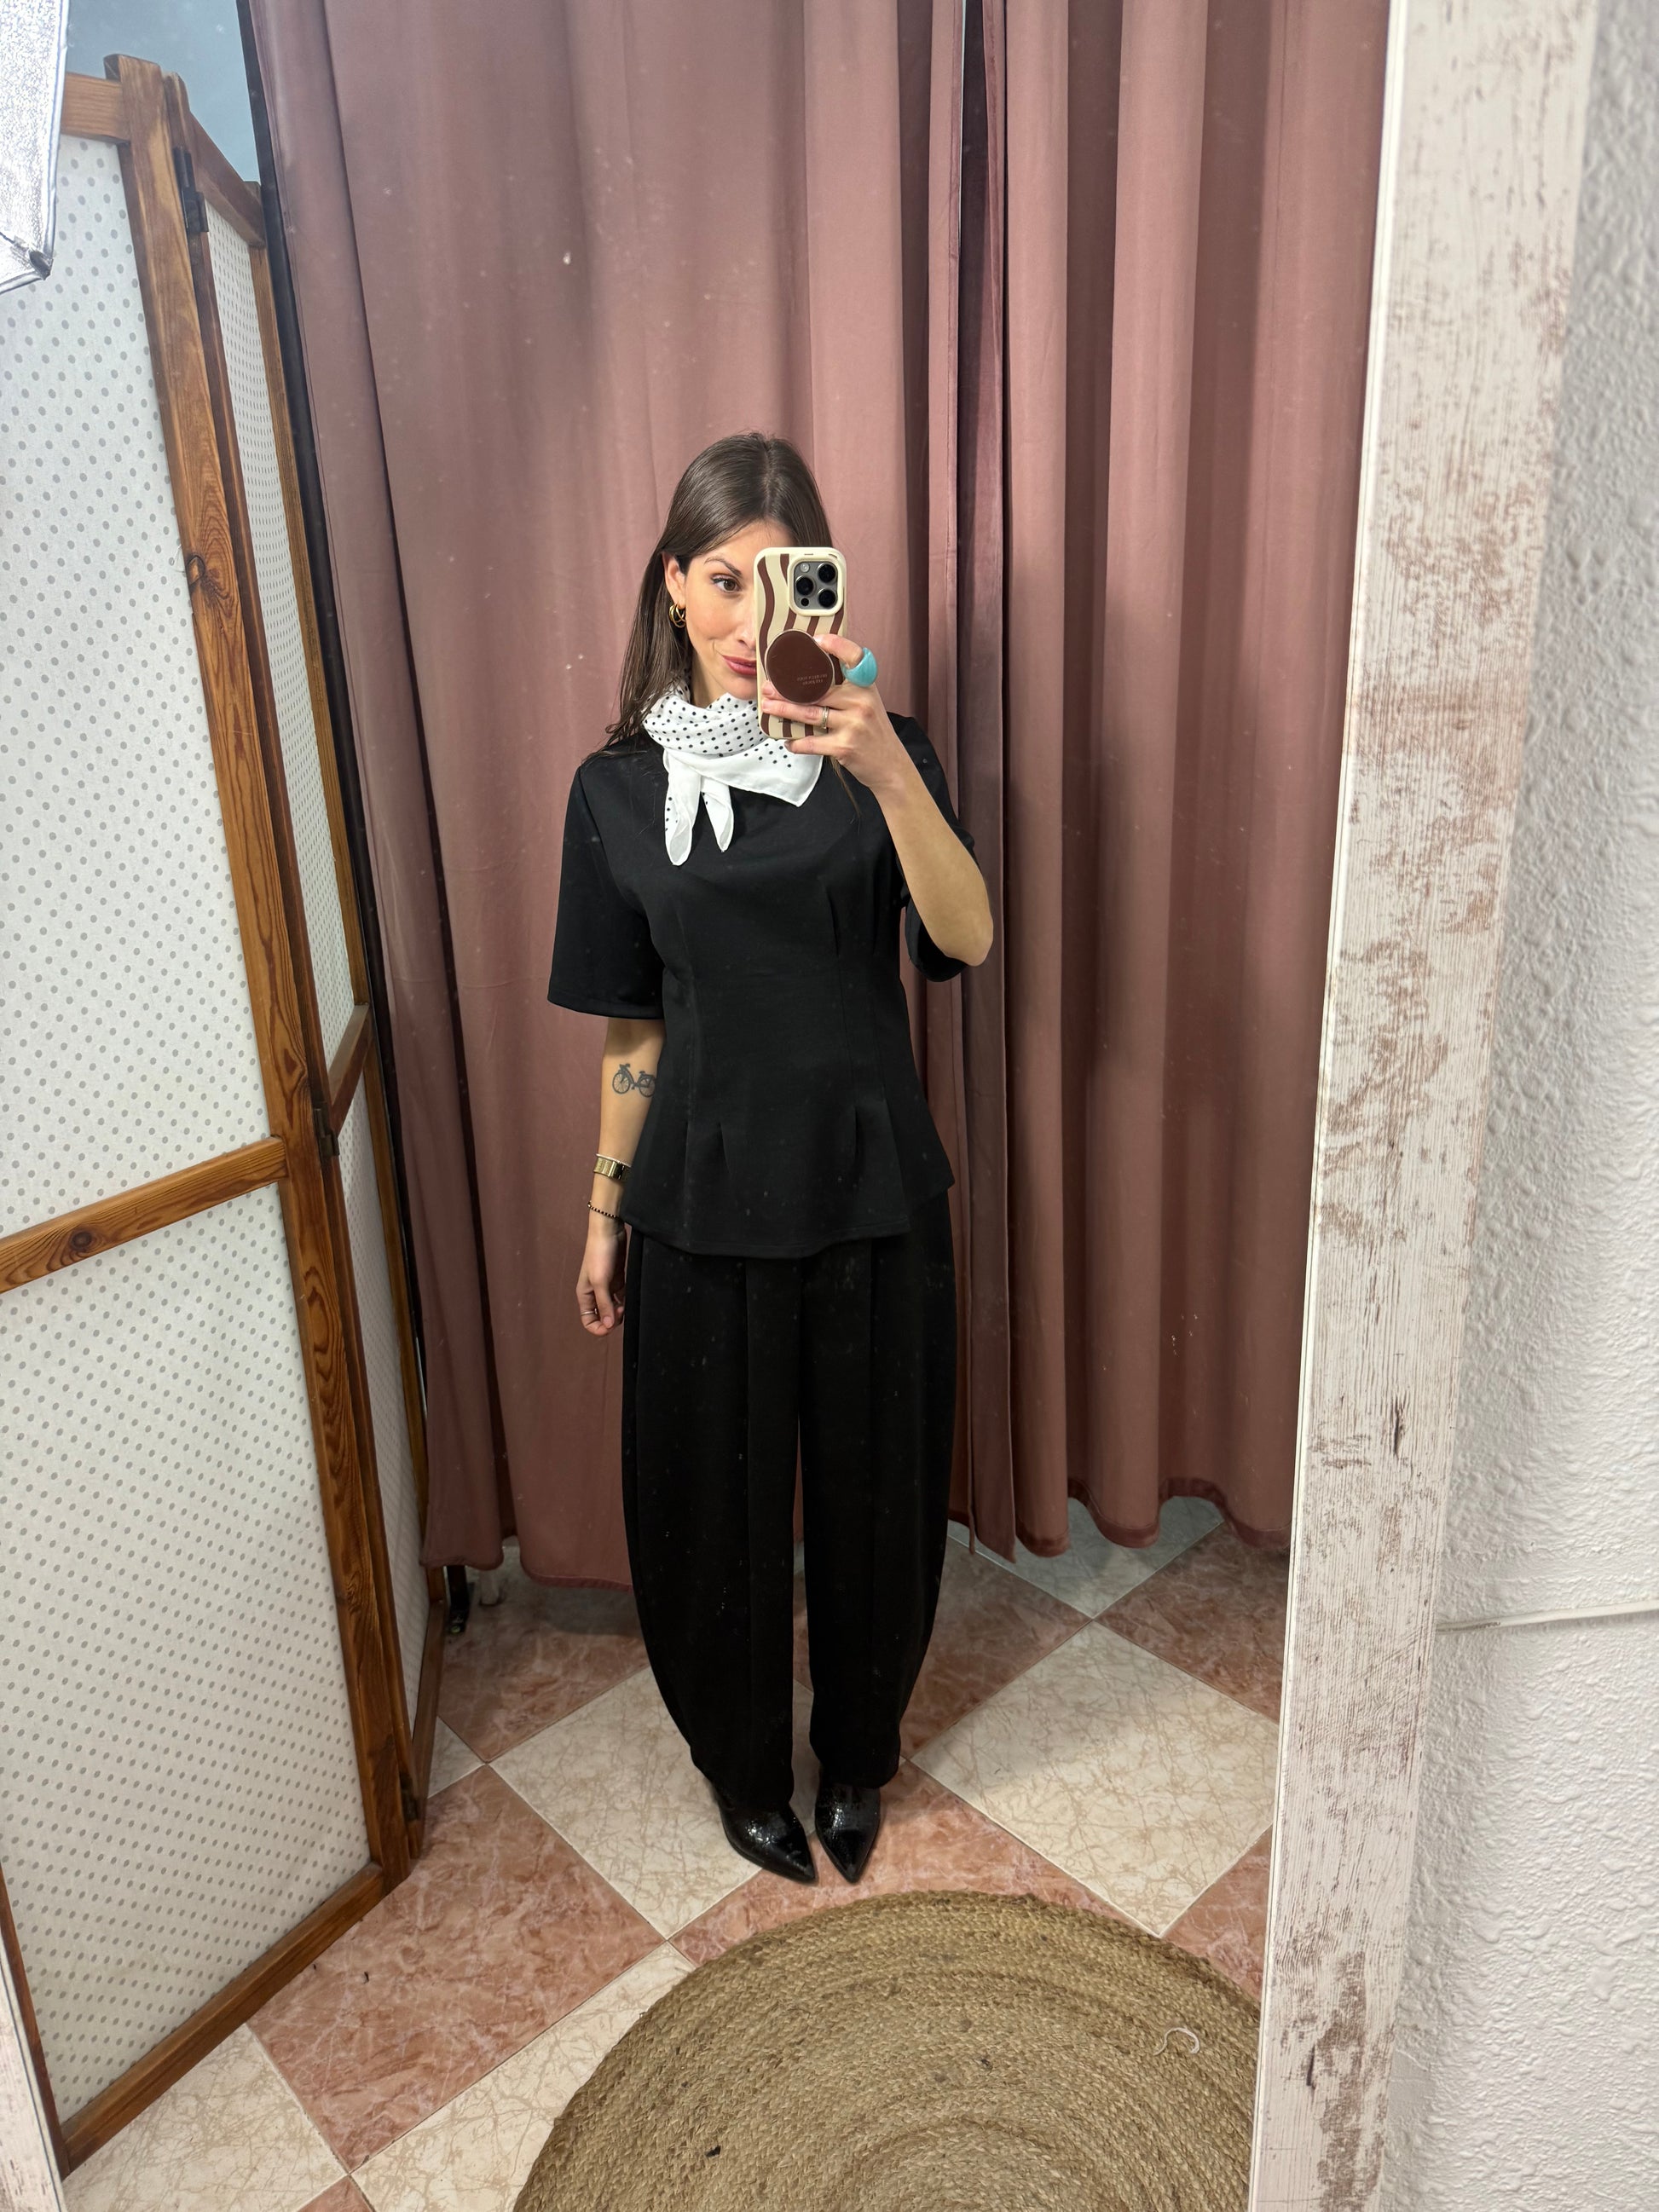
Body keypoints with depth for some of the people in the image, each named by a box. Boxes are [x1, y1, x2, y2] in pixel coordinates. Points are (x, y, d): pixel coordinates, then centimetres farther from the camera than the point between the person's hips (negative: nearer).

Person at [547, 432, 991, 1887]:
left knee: (875, 1492, 13)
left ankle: (858, 1757, 41)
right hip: (706, 1203, 1)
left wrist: (885, 770, -35)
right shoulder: (621, 788, 0)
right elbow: (634, 1027, 6)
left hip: (873, 1192, 0)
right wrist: (607, 1208, 8)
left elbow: (965, 941, -21)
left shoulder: (881, 753, -4)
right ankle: (746, 1769, 40)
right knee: (715, 1502, 13)